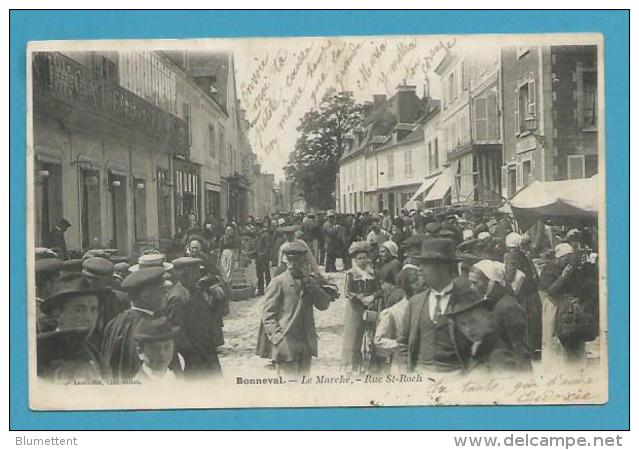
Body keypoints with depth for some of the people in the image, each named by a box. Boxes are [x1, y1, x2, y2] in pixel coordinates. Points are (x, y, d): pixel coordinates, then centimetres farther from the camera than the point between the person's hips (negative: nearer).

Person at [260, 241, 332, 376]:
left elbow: (324, 304, 3)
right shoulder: (278, 282, -4)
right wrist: (278, 338, -17)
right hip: (286, 344, -6)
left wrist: (308, 284, -8)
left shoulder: (309, 282, 13)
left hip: (306, 345, 6)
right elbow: (267, 315, -7)